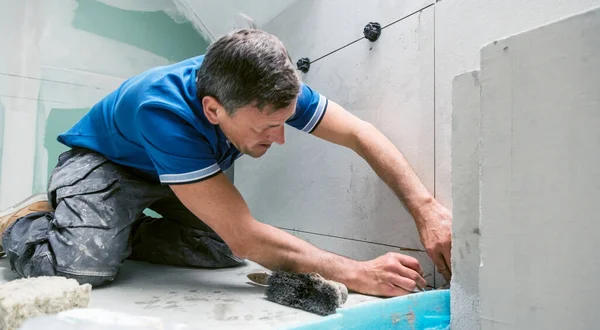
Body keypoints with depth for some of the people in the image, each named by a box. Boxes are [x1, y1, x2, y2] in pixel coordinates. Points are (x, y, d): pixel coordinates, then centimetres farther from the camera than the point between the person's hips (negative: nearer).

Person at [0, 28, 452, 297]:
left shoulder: (269, 88, -27)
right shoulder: (165, 111, -42)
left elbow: (360, 133, -22)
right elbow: (245, 235, -43)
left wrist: (427, 208, -32)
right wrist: (354, 272, -41)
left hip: (174, 169, 6)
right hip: (102, 162, -5)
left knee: (224, 252, -15)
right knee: (87, 265, -30)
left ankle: (123, 232, 9)